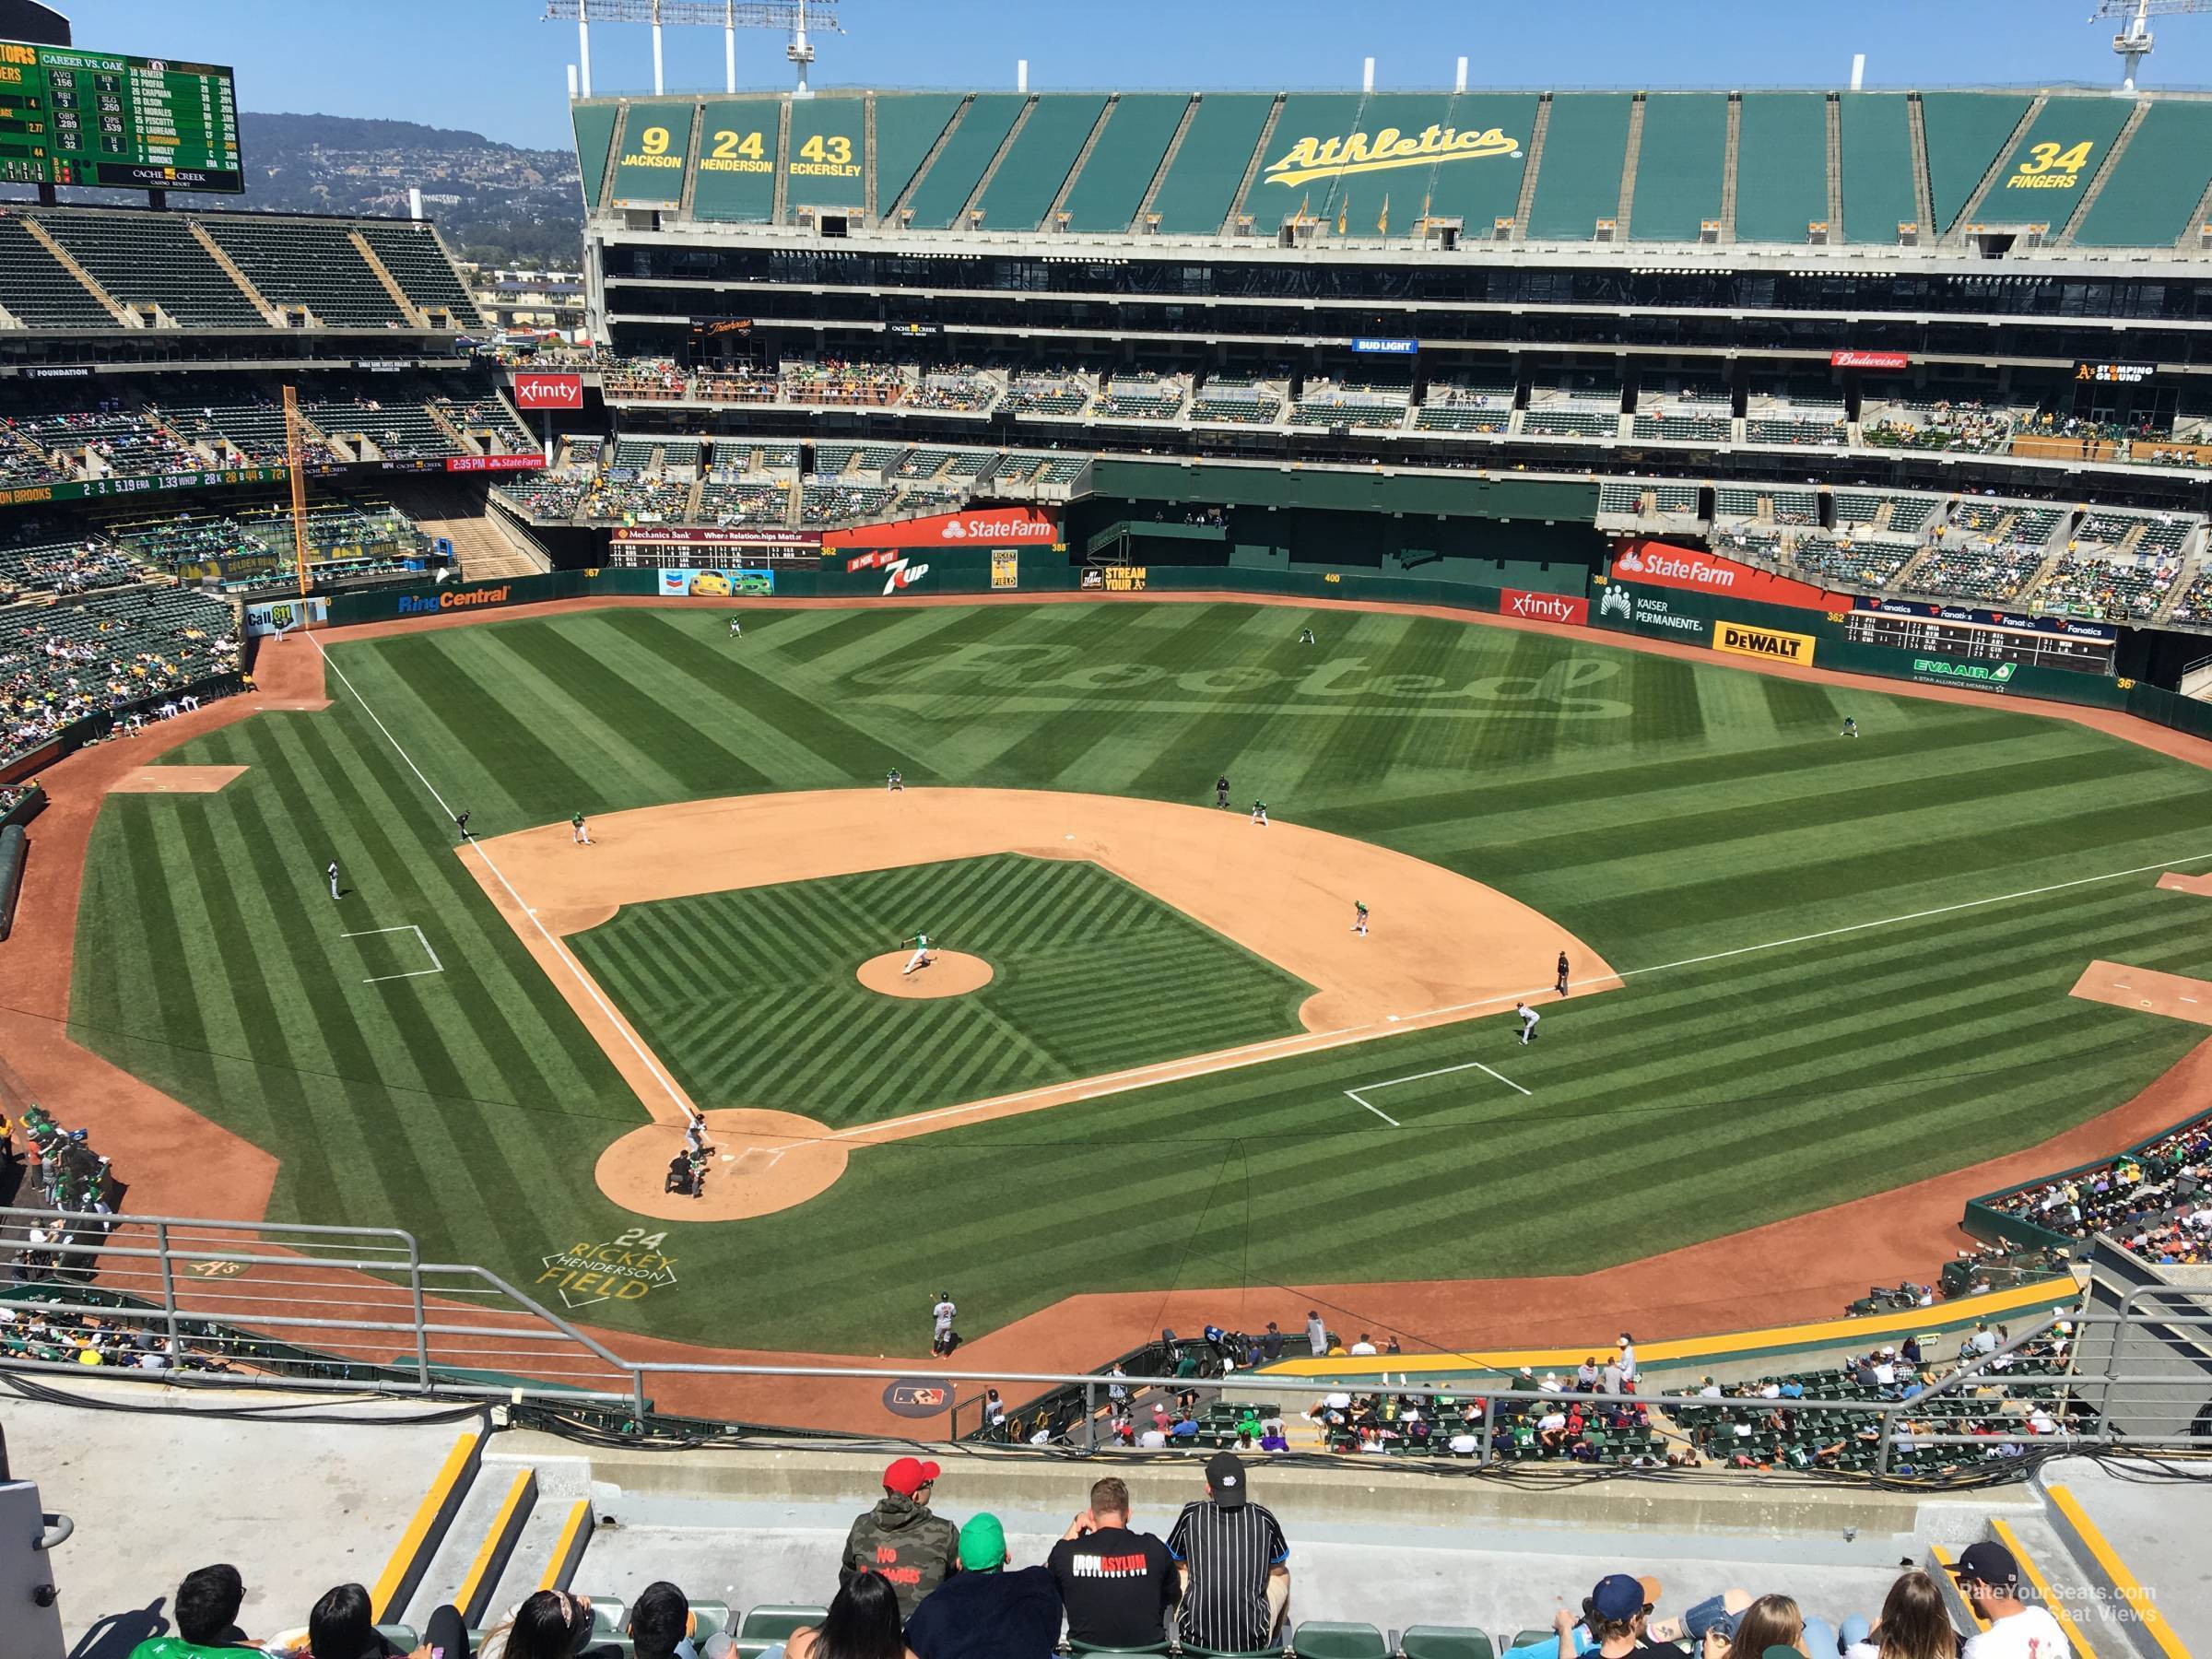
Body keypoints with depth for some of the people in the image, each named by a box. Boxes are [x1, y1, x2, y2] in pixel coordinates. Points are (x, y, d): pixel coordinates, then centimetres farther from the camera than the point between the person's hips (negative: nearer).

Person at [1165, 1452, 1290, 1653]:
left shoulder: (1191, 1515, -5)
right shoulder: (1264, 1518, -4)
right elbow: (1277, 1570, 13)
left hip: (1197, 1641, 0)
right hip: (1254, 1643, 0)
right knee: (1283, 1575, 27)